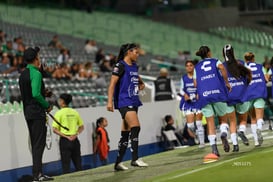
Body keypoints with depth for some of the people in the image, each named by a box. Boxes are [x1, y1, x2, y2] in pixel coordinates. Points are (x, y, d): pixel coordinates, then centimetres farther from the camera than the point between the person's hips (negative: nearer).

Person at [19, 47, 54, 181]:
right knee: (39, 144, -7)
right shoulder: (36, 73, -14)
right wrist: (47, 106, -10)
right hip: (37, 112, -9)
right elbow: (36, 94, -22)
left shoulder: (23, 74, 14)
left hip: (28, 113, 9)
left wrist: (44, 93, 18)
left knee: (35, 144, 12)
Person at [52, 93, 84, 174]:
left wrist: (66, 137, -11)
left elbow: (55, 129, -11)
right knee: (78, 164, 10)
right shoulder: (75, 112, 8)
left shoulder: (59, 113, -6)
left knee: (66, 164, -1)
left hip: (64, 140, -4)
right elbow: (81, 127, 13)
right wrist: (76, 134, 0)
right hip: (75, 140, 4)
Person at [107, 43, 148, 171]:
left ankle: (118, 163, 10)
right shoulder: (120, 66, -7)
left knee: (126, 133, 7)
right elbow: (112, 84, -13)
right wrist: (109, 101, -20)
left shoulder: (134, 66, 16)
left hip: (133, 102, 8)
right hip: (124, 102, -8)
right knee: (135, 127, -22)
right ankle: (135, 159, -22)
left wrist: (141, 83, 16)